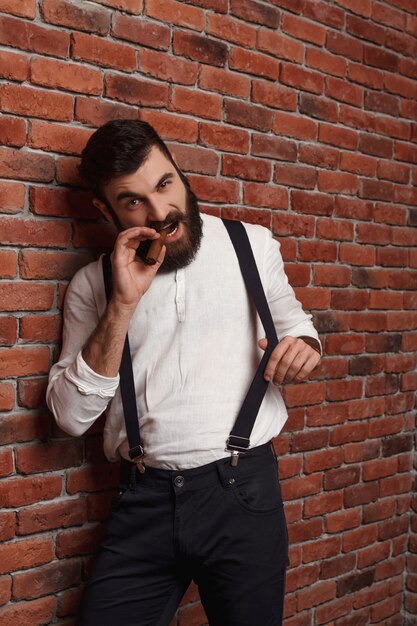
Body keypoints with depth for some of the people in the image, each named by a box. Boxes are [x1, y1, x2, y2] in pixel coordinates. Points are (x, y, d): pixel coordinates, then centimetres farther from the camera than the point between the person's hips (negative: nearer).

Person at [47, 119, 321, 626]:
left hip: (242, 491, 0)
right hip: (144, 501, 0)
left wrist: (302, 347, -7)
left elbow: (294, 322, 18)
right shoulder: (92, 284, 2)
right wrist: (123, 303, -15)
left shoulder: (253, 245, 3)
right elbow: (71, 415, -5)